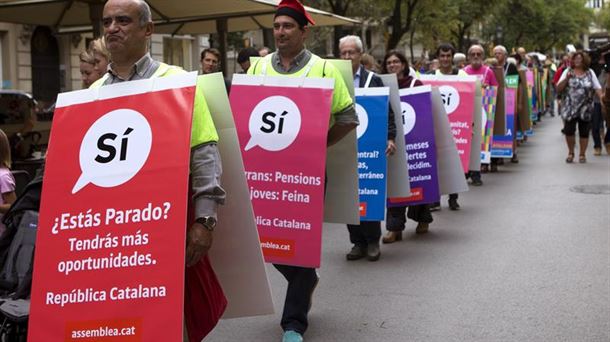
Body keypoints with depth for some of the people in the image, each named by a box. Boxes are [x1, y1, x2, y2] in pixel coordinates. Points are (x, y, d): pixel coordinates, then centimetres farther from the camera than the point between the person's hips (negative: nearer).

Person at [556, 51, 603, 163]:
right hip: (570, 107, -1)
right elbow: (558, 88, -3)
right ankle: (570, 153, 18)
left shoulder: (590, 73, 4)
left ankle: (582, 154, 20)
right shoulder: (568, 72, 1)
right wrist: (567, 78, -16)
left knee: (584, 132, 5)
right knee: (568, 131, -3)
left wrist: (600, 95, -19)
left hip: (585, 108, 1)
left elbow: (597, 87, 0)